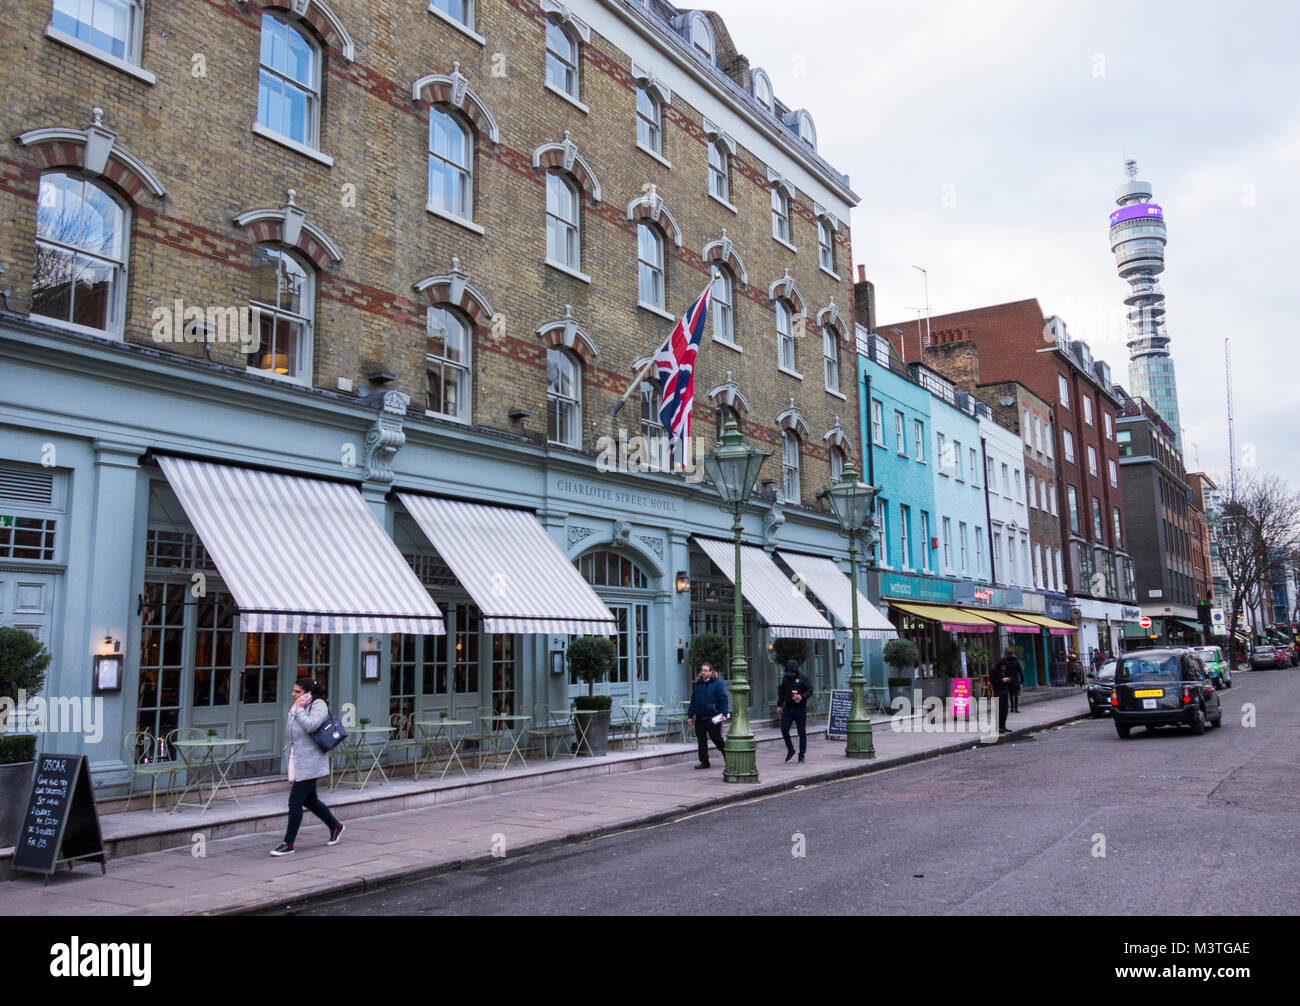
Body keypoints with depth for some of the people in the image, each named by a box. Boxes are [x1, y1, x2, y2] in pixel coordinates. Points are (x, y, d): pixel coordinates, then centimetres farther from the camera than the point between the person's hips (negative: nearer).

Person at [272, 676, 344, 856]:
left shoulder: (319, 706, -11)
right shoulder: (295, 707, 14)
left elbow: (310, 726, -28)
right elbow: (289, 732, 25)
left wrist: (299, 710, -17)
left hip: (309, 763, -9)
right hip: (297, 763, 9)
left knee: (295, 802, -7)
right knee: (310, 800, 16)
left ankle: (288, 844, 0)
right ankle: (335, 826, 33)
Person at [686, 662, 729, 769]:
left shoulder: (717, 684, -3)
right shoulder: (697, 684, 13)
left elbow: (723, 699, -6)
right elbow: (693, 701, 17)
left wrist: (724, 713, -15)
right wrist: (690, 715, 14)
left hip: (712, 718, -5)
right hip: (699, 717, 5)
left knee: (716, 738, 2)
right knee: (701, 740, 4)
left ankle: (727, 756, 24)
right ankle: (704, 762, 12)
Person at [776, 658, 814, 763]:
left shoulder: (803, 677, -5)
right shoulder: (785, 677, 10)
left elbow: (810, 691, -9)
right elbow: (781, 691, 17)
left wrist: (802, 696, -27)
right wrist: (779, 705, 10)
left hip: (800, 709, -4)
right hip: (788, 708, 4)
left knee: (802, 732, 1)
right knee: (784, 729, -5)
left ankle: (801, 755, 11)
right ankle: (790, 750, 14)